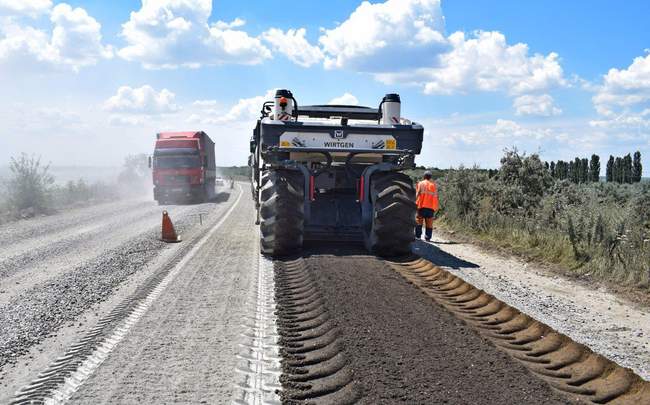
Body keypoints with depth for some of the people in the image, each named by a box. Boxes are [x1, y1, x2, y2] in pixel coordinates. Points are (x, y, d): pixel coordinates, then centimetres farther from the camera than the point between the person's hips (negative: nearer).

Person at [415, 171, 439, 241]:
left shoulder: (421, 184, 4)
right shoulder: (434, 185, 11)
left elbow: (417, 194, -7)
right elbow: (436, 197, 8)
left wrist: (415, 202, -6)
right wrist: (436, 208, 11)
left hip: (421, 206, -2)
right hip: (431, 207, 2)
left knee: (418, 222, 3)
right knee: (429, 224, 5)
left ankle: (418, 236, -1)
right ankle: (427, 237, 2)